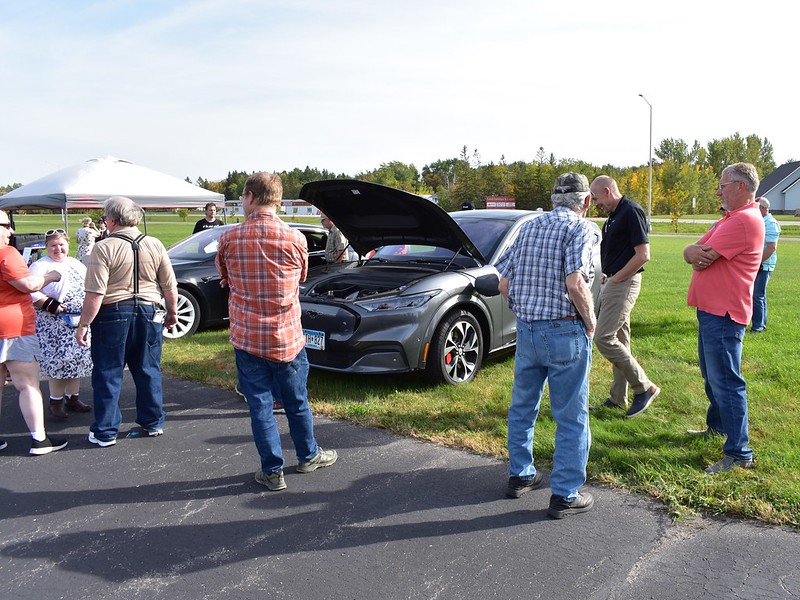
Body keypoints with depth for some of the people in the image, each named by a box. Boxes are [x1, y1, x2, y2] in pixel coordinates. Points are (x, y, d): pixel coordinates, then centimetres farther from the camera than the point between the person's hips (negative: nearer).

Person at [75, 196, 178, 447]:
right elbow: (170, 287, 5)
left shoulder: (104, 248, -11)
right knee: (149, 371, 15)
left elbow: (95, 294, -15)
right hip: (148, 313, 4)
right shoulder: (155, 245, 1)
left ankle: (105, 432, 14)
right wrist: (172, 312, 19)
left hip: (113, 315, -4)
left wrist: (83, 325, -8)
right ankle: (153, 423, 25)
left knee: (108, 375, 7)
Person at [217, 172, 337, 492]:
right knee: (297, 402, 17)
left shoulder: (229, 238, -9)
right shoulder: (295, 239, -9)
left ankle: (272, 471, 17)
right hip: (287, 338, 1)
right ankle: (308, 456, 35)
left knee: (259, 405, 10)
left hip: (246, 338, 0)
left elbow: (224, 278, 8)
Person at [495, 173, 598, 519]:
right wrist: (590, 321, -8)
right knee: (571, 418, 5)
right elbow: (575, 284, -22)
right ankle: (565, 495, 12)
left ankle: (519, 476, 33)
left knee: (522, 407, 20)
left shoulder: (529, 228, 12)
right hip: (565, 333, -6)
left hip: (526, 330, 7)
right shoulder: (581, 229, -8)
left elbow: (503, 284, 10)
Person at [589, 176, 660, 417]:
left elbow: (643, 255, -20)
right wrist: (605, 274, 11)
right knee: (619, 340, 12)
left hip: (625, 283, -10)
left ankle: (644, 387, -2)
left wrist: (616, 278, -15)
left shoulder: (631, 212, -14)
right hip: (613, 283, 10)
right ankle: (618, 397, 20)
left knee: (604, 338, -13)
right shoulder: (613, 215, 16)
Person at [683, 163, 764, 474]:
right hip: (710, 310, 11)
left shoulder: (745, 220, -17)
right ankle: (717, 425, 41)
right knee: (711, 375, 23)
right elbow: (690, 251, 10)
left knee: (725, 381, -8)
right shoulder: (731, 218, 18)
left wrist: (698, 253, 1)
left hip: (723, 314, -11)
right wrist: (694, 252, -13)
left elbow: (703, 257, -22)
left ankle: (739, 454, -2)